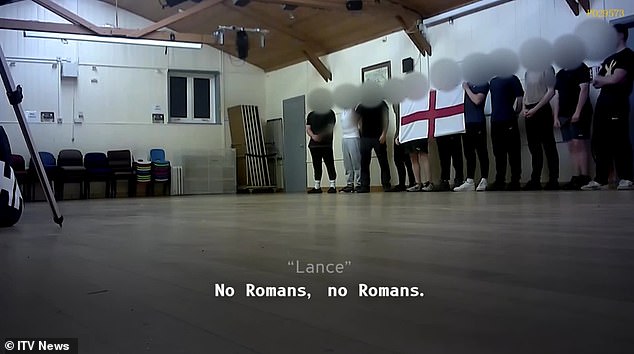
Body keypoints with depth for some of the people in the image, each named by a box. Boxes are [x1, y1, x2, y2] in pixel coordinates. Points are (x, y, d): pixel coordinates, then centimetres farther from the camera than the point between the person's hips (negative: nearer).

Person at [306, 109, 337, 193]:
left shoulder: (329, 113, 2)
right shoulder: (311, 115, 16)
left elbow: (330, 128, -7)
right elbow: (308, 128, 8)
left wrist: (321, 136, -22)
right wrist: (313, 136, -14)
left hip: (326, 144, -5)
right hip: (314, 144, 5)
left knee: (330, 165, -5)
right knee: (316, 165, 8)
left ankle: (332, 186, -4)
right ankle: (317, 187, 13)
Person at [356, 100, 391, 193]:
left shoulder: (381, 104, 4)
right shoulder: (361, 106, 12)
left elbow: (386, 119, -1)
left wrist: (384, 134, -12)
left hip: (378, 137, -3)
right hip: (365, 137, 3)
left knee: (383, 162, 0)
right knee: (364, 163, 1)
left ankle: (386, 184, 4)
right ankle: (364, 186, 4)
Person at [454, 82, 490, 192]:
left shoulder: (484, 84, -3)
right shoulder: (468, 83, 14)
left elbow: (477, 100, -15)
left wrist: (466, 88, -8)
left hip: (478, 122, -7)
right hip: (466, 122, 7)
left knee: (482, 152, -1)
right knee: (469, 153, 8)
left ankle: (484, 181, 3)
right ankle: (469, 181, 11)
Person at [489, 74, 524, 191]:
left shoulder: (512, 79, 5)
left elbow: (519, 99, 4)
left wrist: (513, 115, 8)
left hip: (509, 121, -4)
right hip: (495, 122, 4)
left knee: (513, 153, 1)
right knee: (499, 153, 7)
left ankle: (515, 181, 4)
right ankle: (500, 181, 13)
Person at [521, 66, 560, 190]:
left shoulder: (546, 68, -5)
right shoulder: (528, 71, 15)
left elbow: (551, 91, -9)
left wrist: (535, 109, -14)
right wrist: (524, 108, 4)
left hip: (542, 110, -7)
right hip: (529, 113, 7)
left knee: (549, 146, -3)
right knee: (534, 147, 9)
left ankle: (553, 180, 0)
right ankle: (535, 180, 15)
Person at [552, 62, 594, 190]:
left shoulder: (580, 68, 1)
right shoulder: (560, 74, 20)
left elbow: (584, 89, -9)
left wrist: (577, 112, -18)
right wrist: (556, 117, 9)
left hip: (579, 114, -6)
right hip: (564, 115, 6)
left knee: (579, 144, -12)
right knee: (571, 147, 2)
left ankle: (584, 177, -12)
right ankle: (576, 177, 2)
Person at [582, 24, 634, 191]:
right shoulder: (609, 58, 22)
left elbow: (616, 79, -13)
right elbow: (596, 83, 17)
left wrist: (600, 78, 4)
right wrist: (608, 80, -3)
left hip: (617, 103, -8)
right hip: (603, 102, 8)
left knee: (619, 140, -8)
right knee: (600, 141, 5)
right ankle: (600, 180, 7)